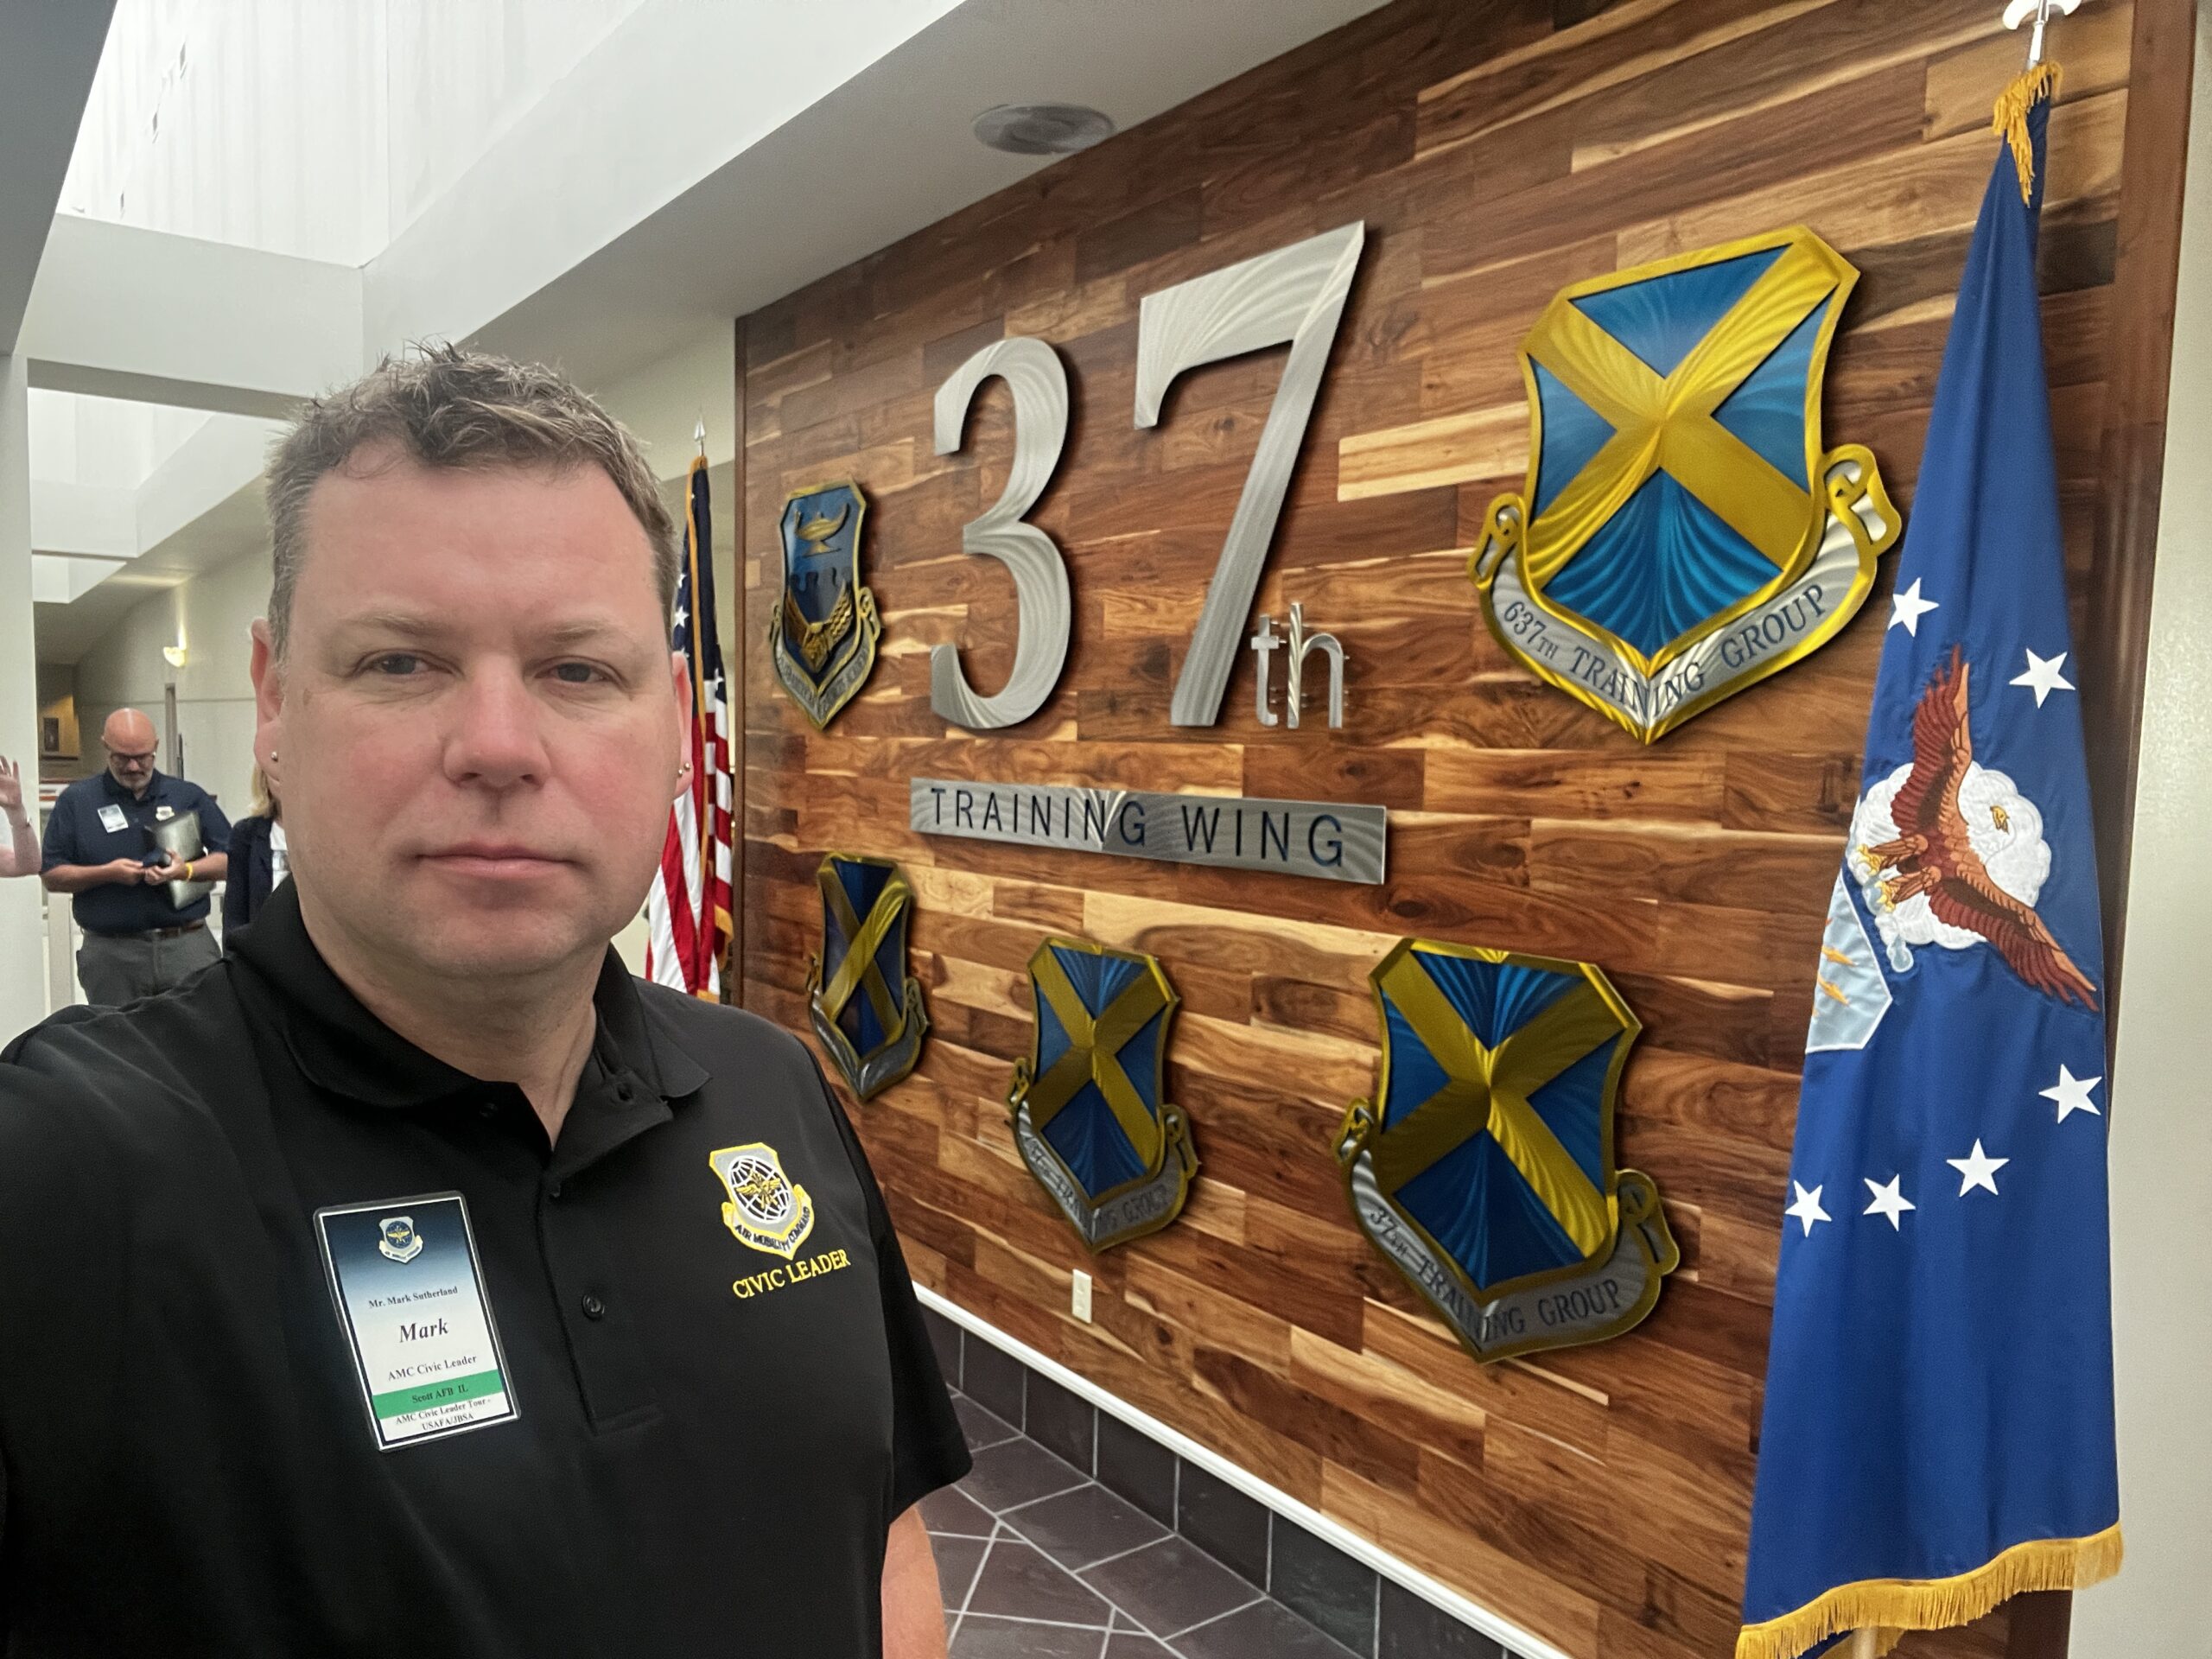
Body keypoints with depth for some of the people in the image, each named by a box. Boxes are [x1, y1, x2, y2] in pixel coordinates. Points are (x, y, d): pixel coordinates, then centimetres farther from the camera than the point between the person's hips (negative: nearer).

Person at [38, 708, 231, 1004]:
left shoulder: (188, 796, 9)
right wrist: (107, 873, -11)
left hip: (188, 947, 0)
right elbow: (52, 877, 5)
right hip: (111, 955, 0)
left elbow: (231, 858, 5)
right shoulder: (76, 800, 8)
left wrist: (187, 870, -13)